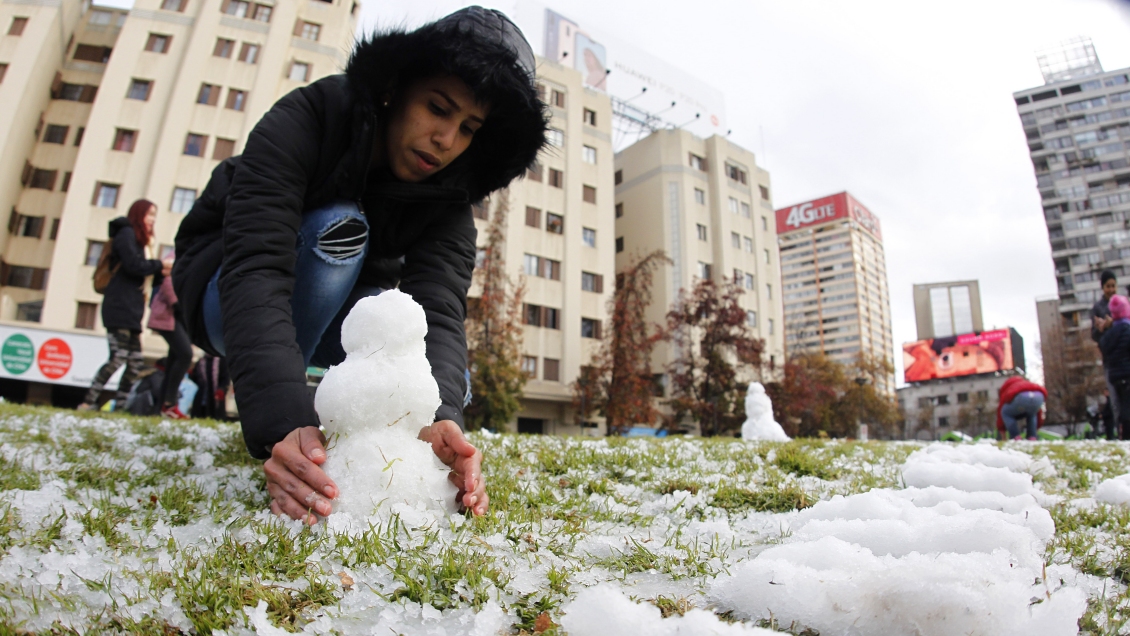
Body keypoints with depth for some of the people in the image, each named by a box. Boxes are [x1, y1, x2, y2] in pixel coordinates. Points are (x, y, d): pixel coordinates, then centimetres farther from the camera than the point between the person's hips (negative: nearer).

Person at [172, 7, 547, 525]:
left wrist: (438, 420, -52)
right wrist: (282, 425, -54)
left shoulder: (448, 205, -16)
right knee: (338, 230, -34)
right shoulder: (308, 120, -27)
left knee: (445, 380, -21)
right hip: (224, 296, -3)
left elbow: (437, 312, -31)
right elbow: (256, 267, -40)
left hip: (334, 318, 4)